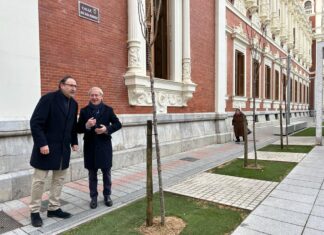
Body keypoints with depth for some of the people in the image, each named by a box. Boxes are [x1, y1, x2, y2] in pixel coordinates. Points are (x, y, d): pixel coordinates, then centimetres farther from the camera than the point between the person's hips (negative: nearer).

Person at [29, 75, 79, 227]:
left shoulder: (73, 104, 8)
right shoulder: (48, 99, -13)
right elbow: (35, 122, -17)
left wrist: (74, 142, 10)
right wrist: (42, 143, -21)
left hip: (63, 148, 7)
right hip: (47, 147, -6)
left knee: (59, 179, 12)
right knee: (39, 180, 5)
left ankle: (54, 208, 26)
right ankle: (34, 211, 21)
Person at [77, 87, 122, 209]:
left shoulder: (108, 109, 2)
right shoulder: (84, 111, 2)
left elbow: (118, 124, 0)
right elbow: (78, 129, 0)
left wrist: (107, 129, -16)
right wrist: (86, 125, -21)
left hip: (104, 146, 0)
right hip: (90, 146, 0)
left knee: (106, 172, 10)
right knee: (92, 174, 10)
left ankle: (107, 195, 27)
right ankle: (93, 197, 25)